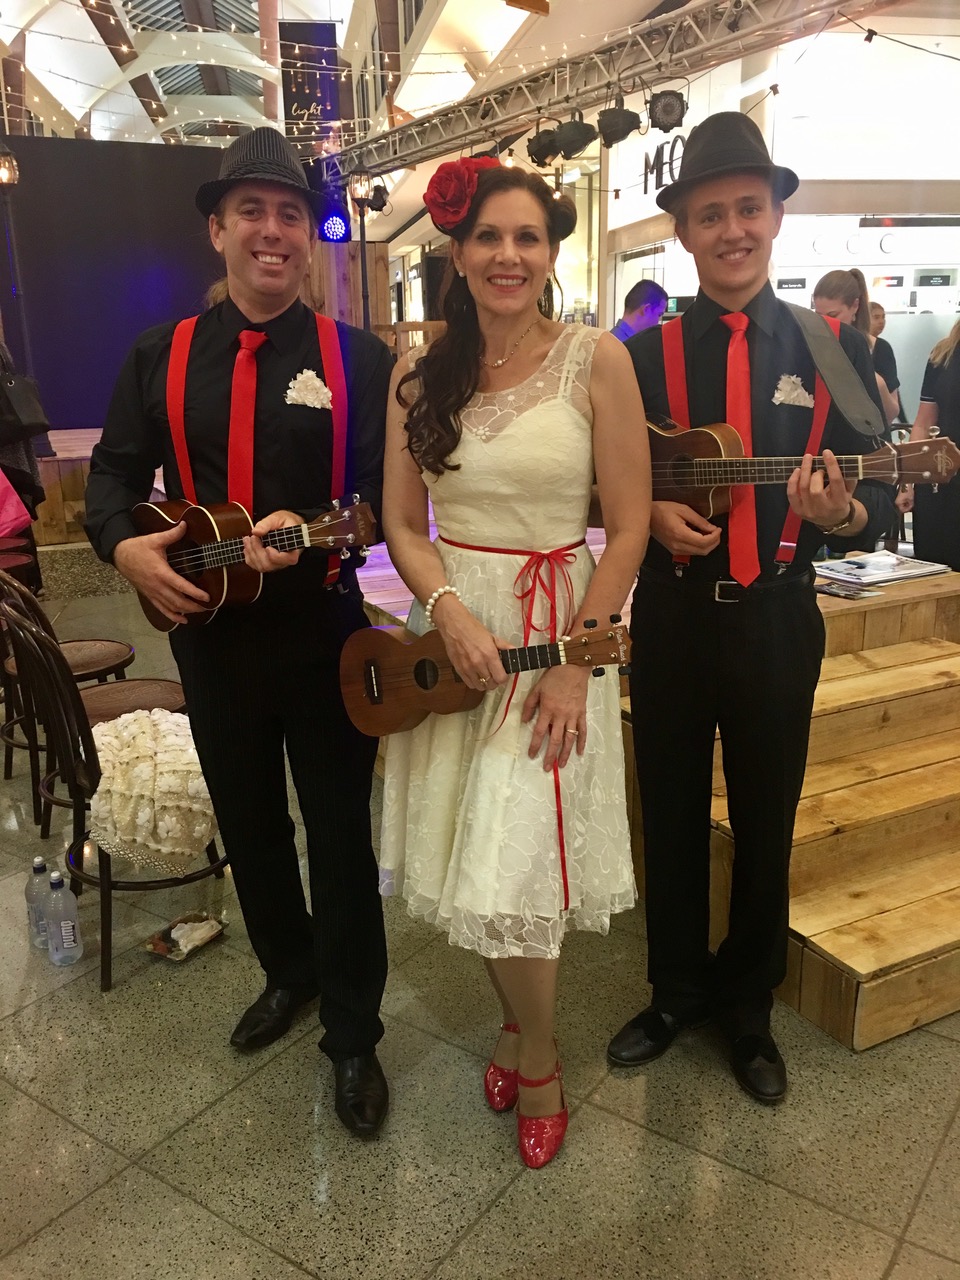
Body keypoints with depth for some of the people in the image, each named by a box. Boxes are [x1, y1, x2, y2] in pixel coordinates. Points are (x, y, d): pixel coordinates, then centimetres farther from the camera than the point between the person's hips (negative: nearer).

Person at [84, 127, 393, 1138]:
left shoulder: (359, 358, -4)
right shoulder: (159, 356, 5)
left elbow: (387, 490, -9)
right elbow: (113, 473, 6)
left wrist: (310, 529, -27)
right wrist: (125, 545, -14)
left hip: (323, 628, -3)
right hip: (207, 628, 4)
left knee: (339, 831, 6)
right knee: (247, 821, 20)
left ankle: (353, 1034, 26)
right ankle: (287, 971, 46)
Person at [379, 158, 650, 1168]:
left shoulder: (596, 361, -5)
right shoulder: (420, 377, 5)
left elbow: (627, 528, -6)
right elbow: (403, 524, 6)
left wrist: (575, 660, -12)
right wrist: (450, 610, -13)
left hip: (558, 630, -4)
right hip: (449, 629, 4)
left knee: (510, 866, -4)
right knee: (461, 853, 11)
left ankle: (538, 1062, 25)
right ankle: (517, 1016, 39)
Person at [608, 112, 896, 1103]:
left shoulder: (833, 349, 0)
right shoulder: (645, 353, 1)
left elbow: (878, 496, 0)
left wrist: (840, 512, -22)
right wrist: (652, 514, -15)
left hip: (776, 623, 0)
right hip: (671, 619, 1)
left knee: (764, 828, 13)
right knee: (672, 820, 14)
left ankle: (747, 1011, 38)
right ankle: (675, 993, 38)